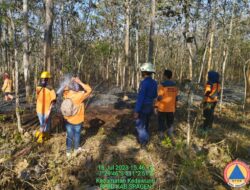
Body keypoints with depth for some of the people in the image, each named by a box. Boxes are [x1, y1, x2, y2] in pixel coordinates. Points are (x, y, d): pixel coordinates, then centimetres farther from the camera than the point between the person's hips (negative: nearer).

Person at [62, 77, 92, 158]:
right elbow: (89, 90, -17)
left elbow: (65, 89, 11)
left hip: (68, 120, 3)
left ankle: (68, 151, 33)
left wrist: (71, 82, -1)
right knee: (77, 135, 20)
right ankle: (76, 149, 39)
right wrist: (80, 82, -17)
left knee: (69, 136, 18)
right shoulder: (79, 96, -26)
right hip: (77, 121, -3)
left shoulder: (66, 94, -12)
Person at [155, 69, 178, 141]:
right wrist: (175, 107, 16)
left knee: (161, 122, 8)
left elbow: (159, 97, -18)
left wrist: (156, 107, -9)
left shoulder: (162, 85, -15)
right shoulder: (174, 85, 2)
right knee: (170, 122, 18)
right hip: (171, 108, 4)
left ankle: (161, 136, 16)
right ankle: (170, 135, 17)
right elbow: (176, 97, 7)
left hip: (162, 108, -4)